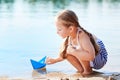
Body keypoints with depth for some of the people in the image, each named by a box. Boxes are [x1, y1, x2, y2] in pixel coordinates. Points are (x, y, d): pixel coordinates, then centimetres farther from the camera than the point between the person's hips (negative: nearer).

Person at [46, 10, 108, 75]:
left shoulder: (82, 36, -33)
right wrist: (55, 60, 9)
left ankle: (88, 70, -8)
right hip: (88, 60, 8)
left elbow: (91, 56, -46)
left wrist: (73, 51, -41)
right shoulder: (69, 38, -8)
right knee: (66, 51, -4)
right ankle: (82, 70, 6)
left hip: (100, 59, -8)